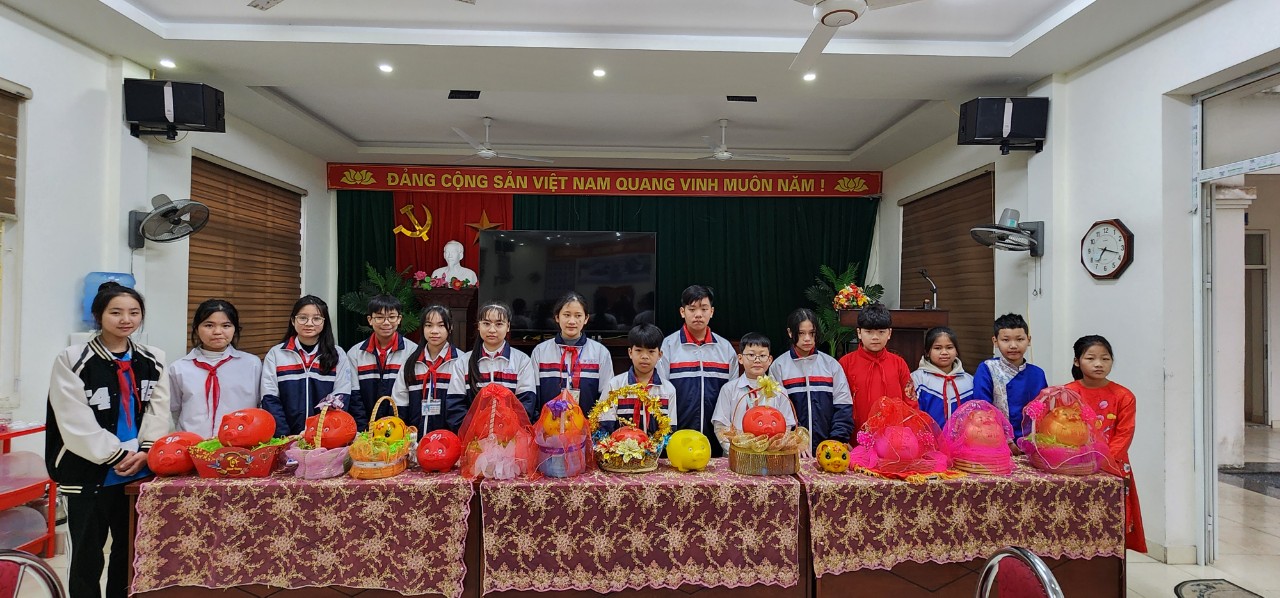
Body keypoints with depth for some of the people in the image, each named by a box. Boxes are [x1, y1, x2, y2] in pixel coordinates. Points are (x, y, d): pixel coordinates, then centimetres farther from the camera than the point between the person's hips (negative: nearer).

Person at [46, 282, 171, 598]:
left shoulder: (152, 361, 6)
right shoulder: (72, 360, -8)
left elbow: (159, 412, 1)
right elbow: (76, 423, -13)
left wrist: (144, 452, -13)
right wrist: (117, 456, -16)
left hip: (139, 472, 4)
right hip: (89, 474, -4)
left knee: (129, 549, 16)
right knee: (88, 555, 9)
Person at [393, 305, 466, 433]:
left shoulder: (460, 361, -2)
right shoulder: (411, 361, 10)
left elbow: (460, 406, -4)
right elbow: (399, 403, 11)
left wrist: (459, 439, -13)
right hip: (415, 438, 3)